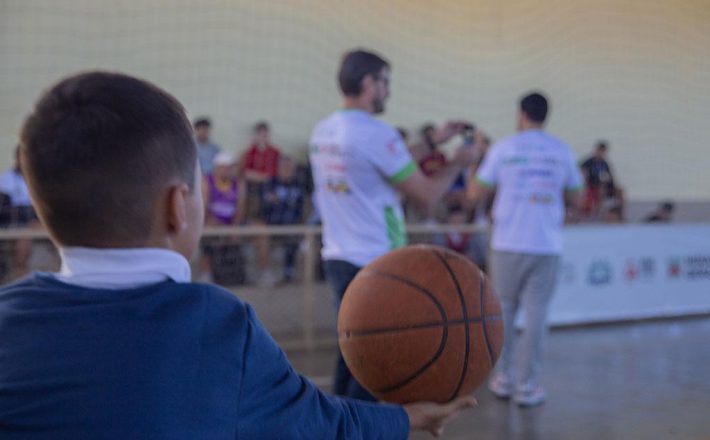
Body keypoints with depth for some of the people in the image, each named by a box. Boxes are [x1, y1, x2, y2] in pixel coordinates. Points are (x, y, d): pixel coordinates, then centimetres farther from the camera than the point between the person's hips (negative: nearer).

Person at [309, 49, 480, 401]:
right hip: (375, 264, -8)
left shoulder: (322, 132, 9)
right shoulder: (376, 133, -15)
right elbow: (427, 195, -10)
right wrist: (458, 163, 6)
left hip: (337, 258, 8)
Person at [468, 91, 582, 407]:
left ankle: (504, 379, 18)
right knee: (535, 315, 4)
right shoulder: (562, 152, 4)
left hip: (508, 244, -1)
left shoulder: (503, 148, -2)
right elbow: (573, 198, 12)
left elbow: (476, 194, 0)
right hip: (547, 246, 1)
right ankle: (527, 386, 4)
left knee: (503, 311, 12)